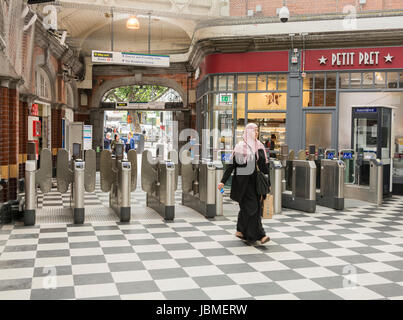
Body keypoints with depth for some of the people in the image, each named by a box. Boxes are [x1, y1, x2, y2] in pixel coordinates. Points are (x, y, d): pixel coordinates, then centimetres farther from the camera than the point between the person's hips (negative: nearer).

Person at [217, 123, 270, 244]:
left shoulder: (259, 146, 8)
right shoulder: (240, 146, -7)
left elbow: (263, 165, 9)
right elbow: (231, 165, -6)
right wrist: (223, 181, -9)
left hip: (254, 180, 6)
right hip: (242, 180, -6)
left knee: (246, 207, 11)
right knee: (252, 206, -10)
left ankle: (241, 231, 26)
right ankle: (259, 235, -7)